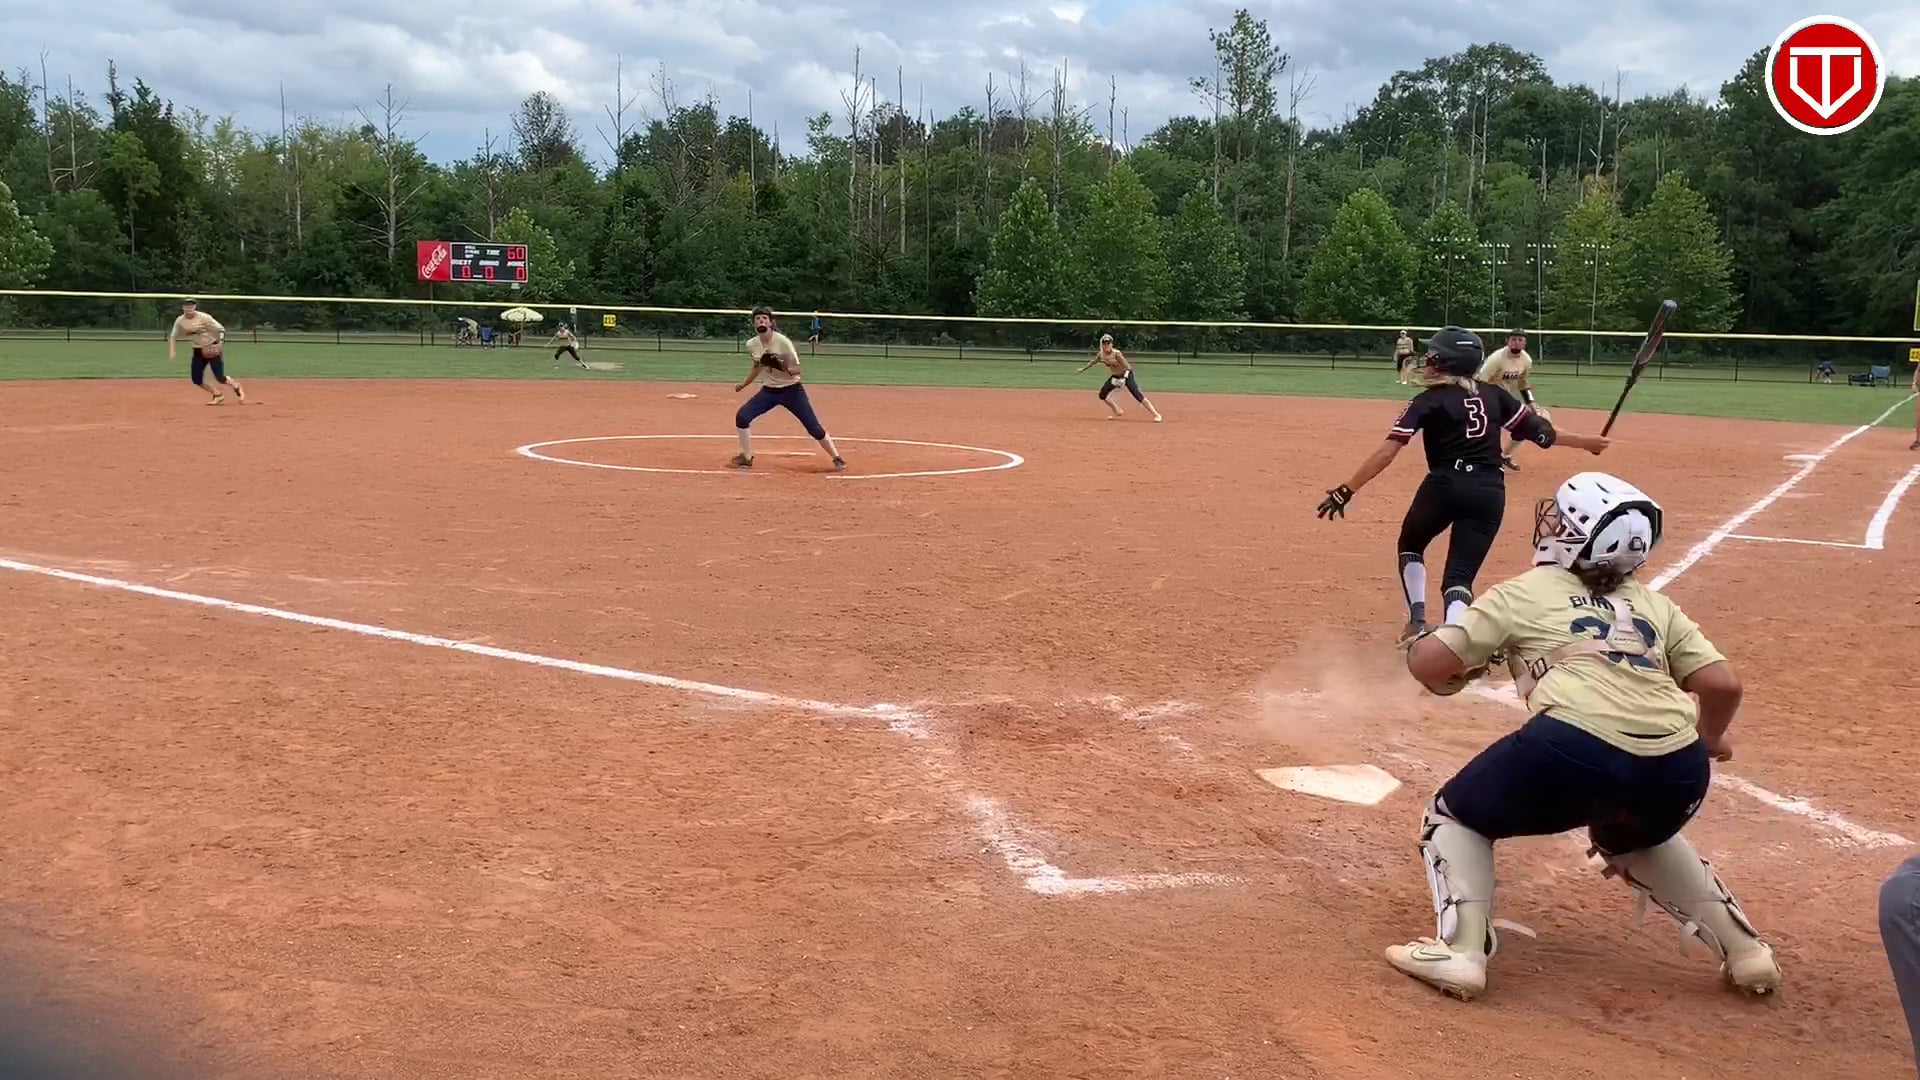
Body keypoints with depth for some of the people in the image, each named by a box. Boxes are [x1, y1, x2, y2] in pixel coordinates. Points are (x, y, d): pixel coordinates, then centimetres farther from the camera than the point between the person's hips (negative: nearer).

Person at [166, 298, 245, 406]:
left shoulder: (203, 317, -17)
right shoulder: (180, 321, -5)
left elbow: (221, 329, -13)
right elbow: (172, 336, 6)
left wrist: (220, 344, -26)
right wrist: (171, 351, -7)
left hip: (212, 349, -5)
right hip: (198, 350, 5)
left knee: (220, 378, -13)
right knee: (197, 380, -1)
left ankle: (236, 387, 18)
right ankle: (217, 394, 21)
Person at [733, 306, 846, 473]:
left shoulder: (783, 342, -19)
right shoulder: (751, 344, -3)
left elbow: (797, 370, -18)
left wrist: (782, 367, -36)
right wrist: (743, 384, 15)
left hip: (791, 390, -5)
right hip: (769, 391, 5)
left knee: (814, 428, -9)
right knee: (742, 417, -10)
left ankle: (837, 458, 7)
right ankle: (746, 458, 6)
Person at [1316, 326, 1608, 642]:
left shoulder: (1429, 401, 0)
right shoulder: (1494, 395, 12)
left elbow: (1388, 451, -9)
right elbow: (1538, 432, 16)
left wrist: (1347, 490, -11)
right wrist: (1583, 442, 31)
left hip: (1444, 486, -3)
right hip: (1490, 493, 3)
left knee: (1411, 546, 28)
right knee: (1460, 575, 1)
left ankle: (1418, 622, 18)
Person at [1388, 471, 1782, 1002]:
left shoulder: (1523, 592, 16)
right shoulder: (1654, 604, 26)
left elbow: (1428, 663, 10)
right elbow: (1723, 684, 18)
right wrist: (1708, 739, 39)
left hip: (1574, 750, -5)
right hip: (1677, 771, 5)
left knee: (1454, 818, 19)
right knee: (1635, 838, 40)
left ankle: (1461, 950, 1)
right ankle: (1745, 949, 32)